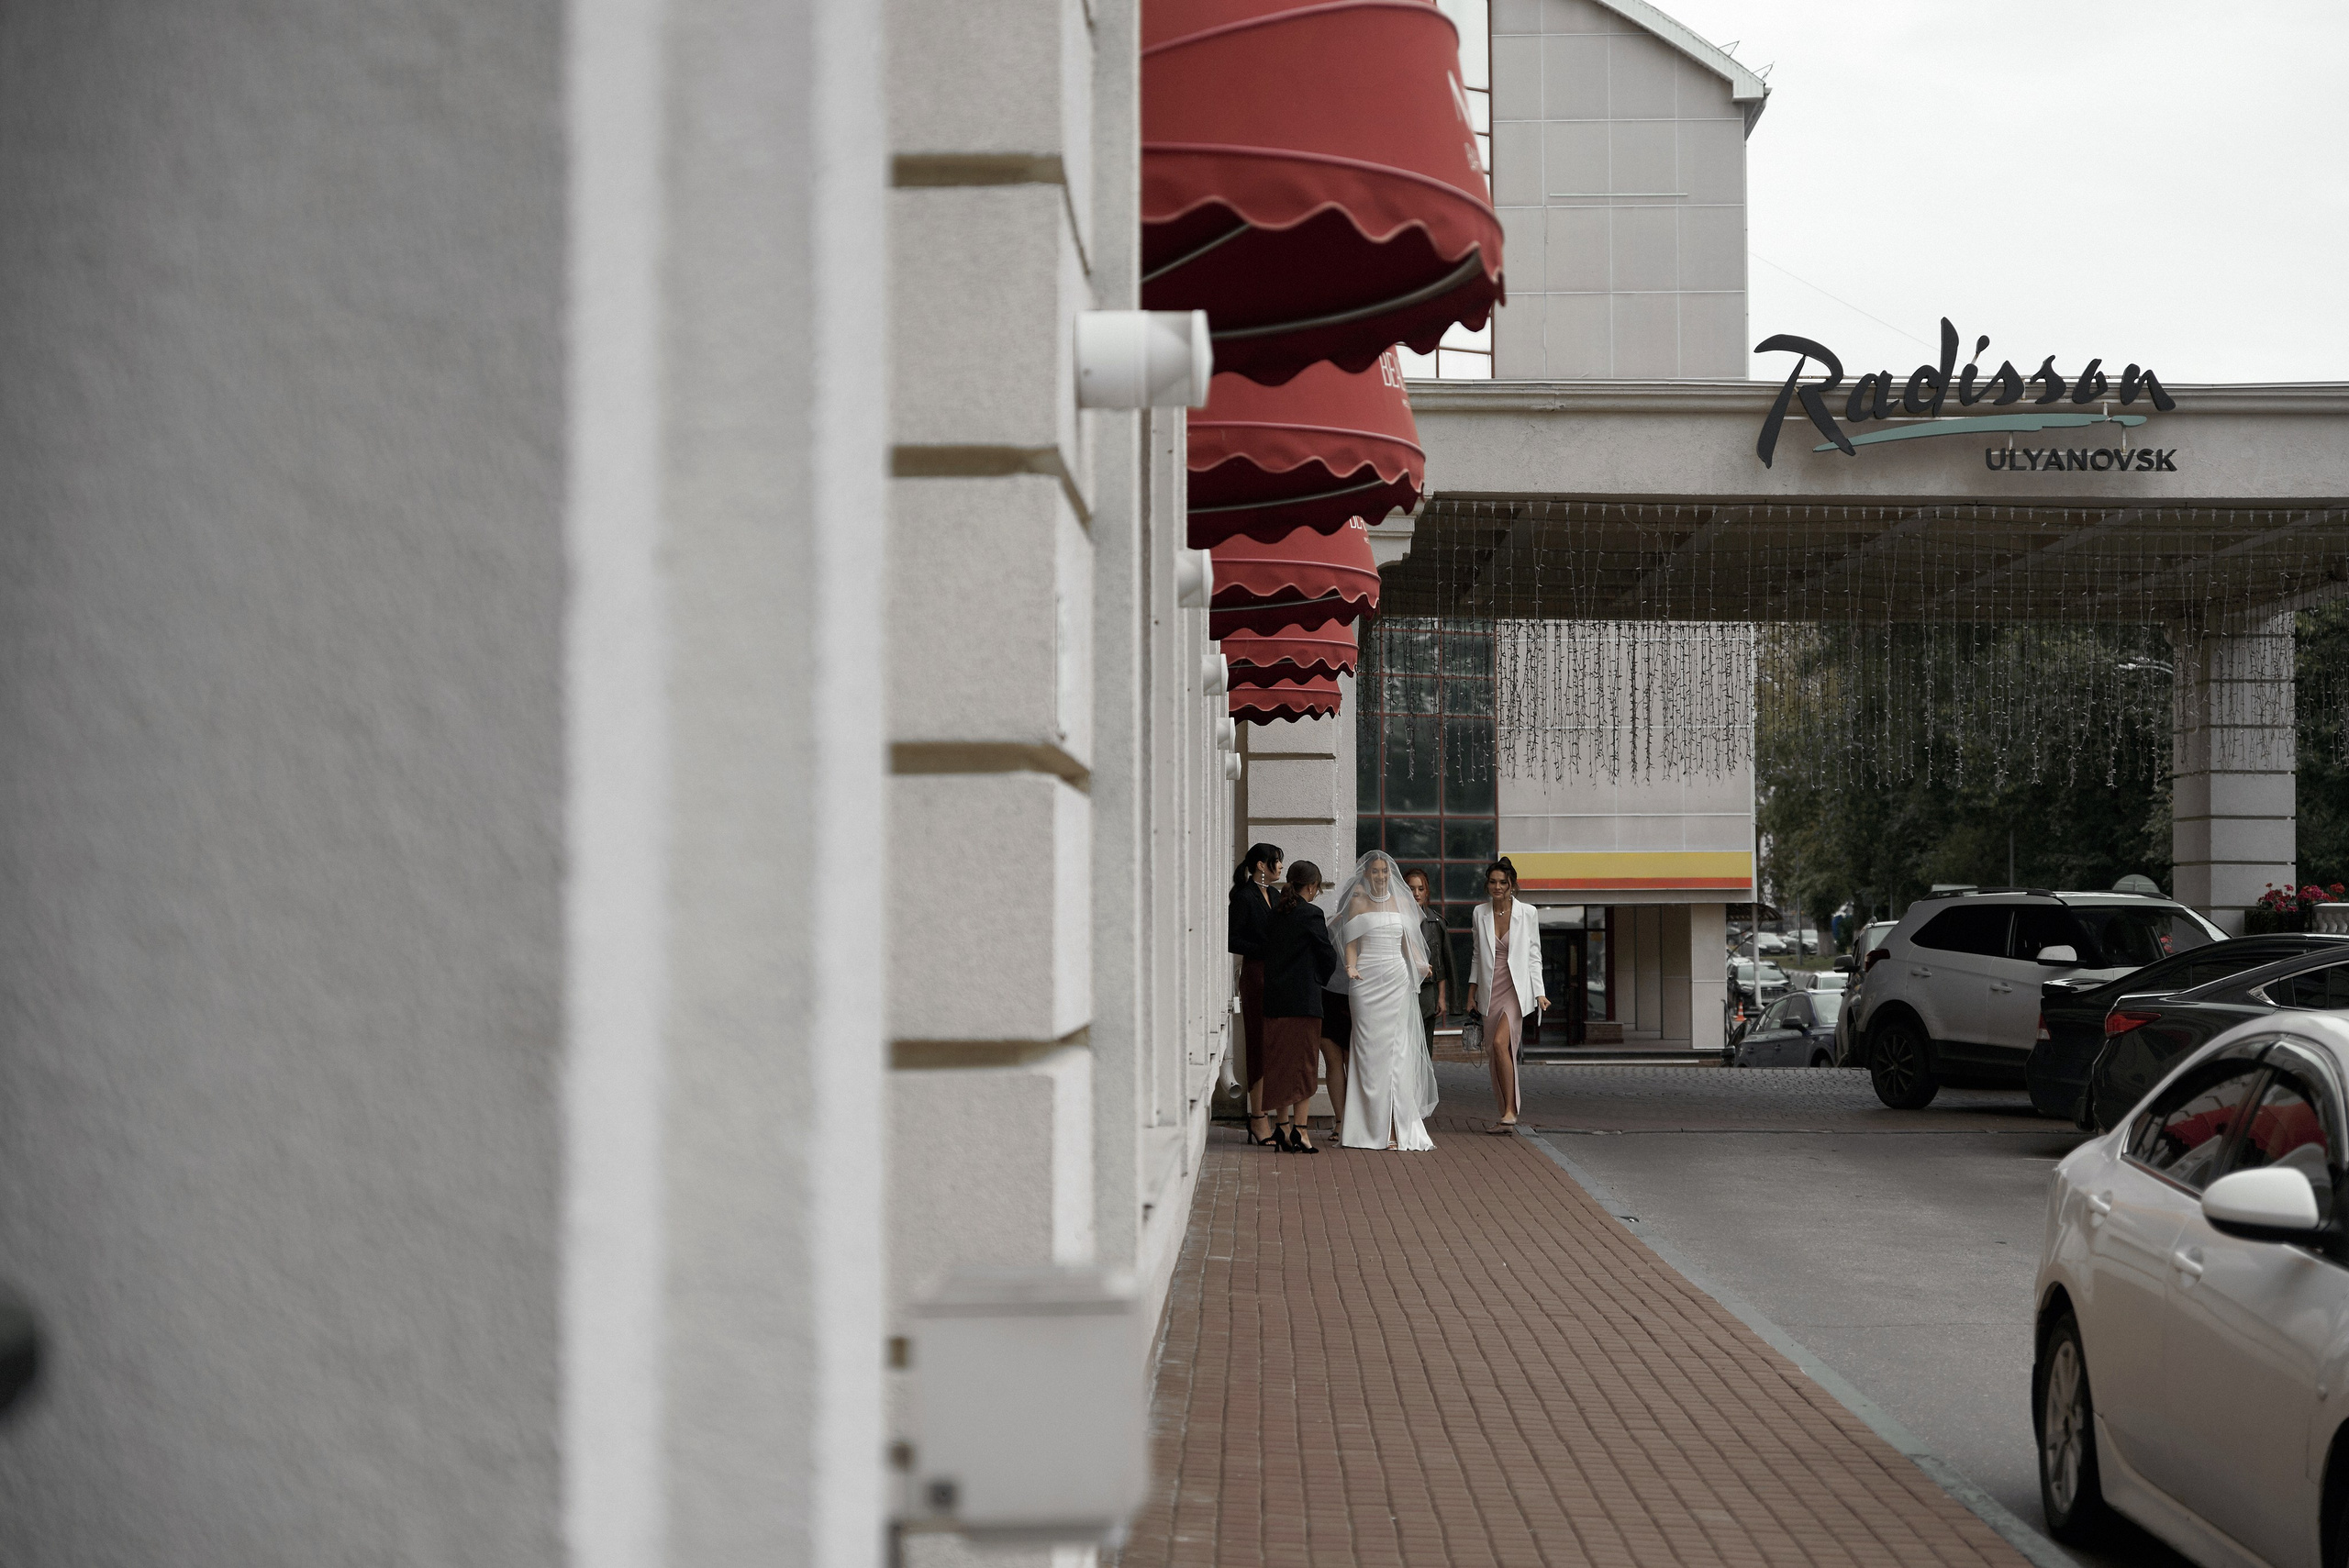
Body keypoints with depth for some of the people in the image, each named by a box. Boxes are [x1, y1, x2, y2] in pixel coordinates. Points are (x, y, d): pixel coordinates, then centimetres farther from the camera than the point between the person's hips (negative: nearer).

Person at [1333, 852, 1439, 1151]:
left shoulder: (1401, 902, 12)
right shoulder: (1358, 903, 6)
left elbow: (1409, 943, 14)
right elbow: (1352, 944, 4)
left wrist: (1419, 964, -5)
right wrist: (1351, 967, -15)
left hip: (1397, 980, 2)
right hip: (1368, 980, -2)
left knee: (1397, 1049, -4)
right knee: (1371, 1050, -5)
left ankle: (1398, 1126, -5)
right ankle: (1374, 1125, -2)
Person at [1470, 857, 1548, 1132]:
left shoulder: (1527, 913, -3)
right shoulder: (1480, 913, 5)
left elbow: (1534, 955, 1)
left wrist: (1539, 993, -3)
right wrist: (1471, 993, 13)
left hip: (1516, 988, -4)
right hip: (1490, 990, 4)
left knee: (1500, 1043, -21)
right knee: (1493, 1052, 4)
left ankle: (1510, 1112, -17)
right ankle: (1506, 1113, 14)